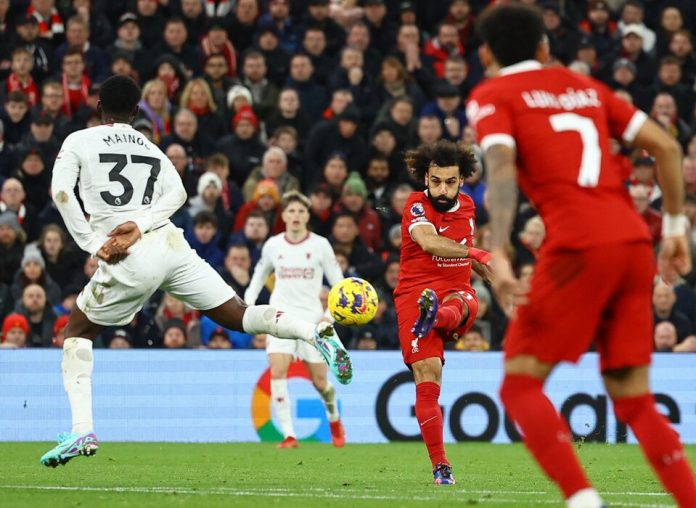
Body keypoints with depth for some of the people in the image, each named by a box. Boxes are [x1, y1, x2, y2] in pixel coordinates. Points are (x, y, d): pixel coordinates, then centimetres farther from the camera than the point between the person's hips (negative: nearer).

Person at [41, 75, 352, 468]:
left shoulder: (79, 141, 9)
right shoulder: (151, 148, 21)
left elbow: (61, 191, -7)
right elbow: (178, 193, 3)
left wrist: (92, 243, -5)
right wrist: (139, 225, -8)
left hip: (131, 261, -4)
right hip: (172, 245, 4)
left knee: (77, 332, 14)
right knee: (239, 315, 8)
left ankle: (82, 431, 0)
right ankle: (317, 333, -16)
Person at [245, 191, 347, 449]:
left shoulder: (320, 245, -2)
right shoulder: (273, 245, 4)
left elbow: (338, 281, 2)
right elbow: (260, 273, 21)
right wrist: (249, 302, 8)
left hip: (312, 318, -1)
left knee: (320, 381, 3)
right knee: (277, 371, -19)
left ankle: (334, 419, 36)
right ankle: (288, 435, -18)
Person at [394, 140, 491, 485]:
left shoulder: (466, 206, 11)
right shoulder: (416, 205, -7)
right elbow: (429, 241, -30)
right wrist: (474, 252, -43)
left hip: (456, 291, 3)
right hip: (414, 294, -3)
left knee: (458, 304, -36)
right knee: (428, 377, -16)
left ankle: (435, 317, -73)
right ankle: (440, 466, -11)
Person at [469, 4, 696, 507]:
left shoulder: (491, 96, 8)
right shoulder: (584, 86, 23)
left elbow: (502, 168, -11)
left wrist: (499, 254, -21)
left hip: (578, 247, -5)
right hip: (635, 243, 5)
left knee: (520, 386, 2)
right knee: (634, 400, 12)